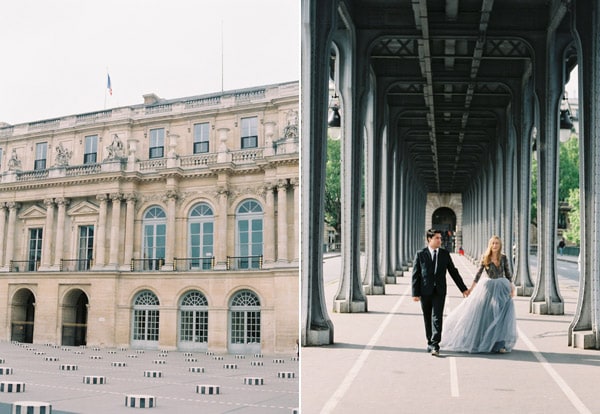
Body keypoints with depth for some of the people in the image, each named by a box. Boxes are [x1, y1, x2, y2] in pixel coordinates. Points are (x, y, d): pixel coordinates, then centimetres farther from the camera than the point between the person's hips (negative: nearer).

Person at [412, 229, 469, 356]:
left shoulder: (445, 254, 6)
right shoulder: (420, 254, 0)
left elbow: (453, 272, 12)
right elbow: (415, 274, -1)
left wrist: (463, 288, 11)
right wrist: (415, 293, -7)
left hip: (439, 291, 0)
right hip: (425, 291, 0)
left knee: (437, 317, -10)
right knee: (427, 319, 9)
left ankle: (435, 345, -12)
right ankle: (430, 343, 22)